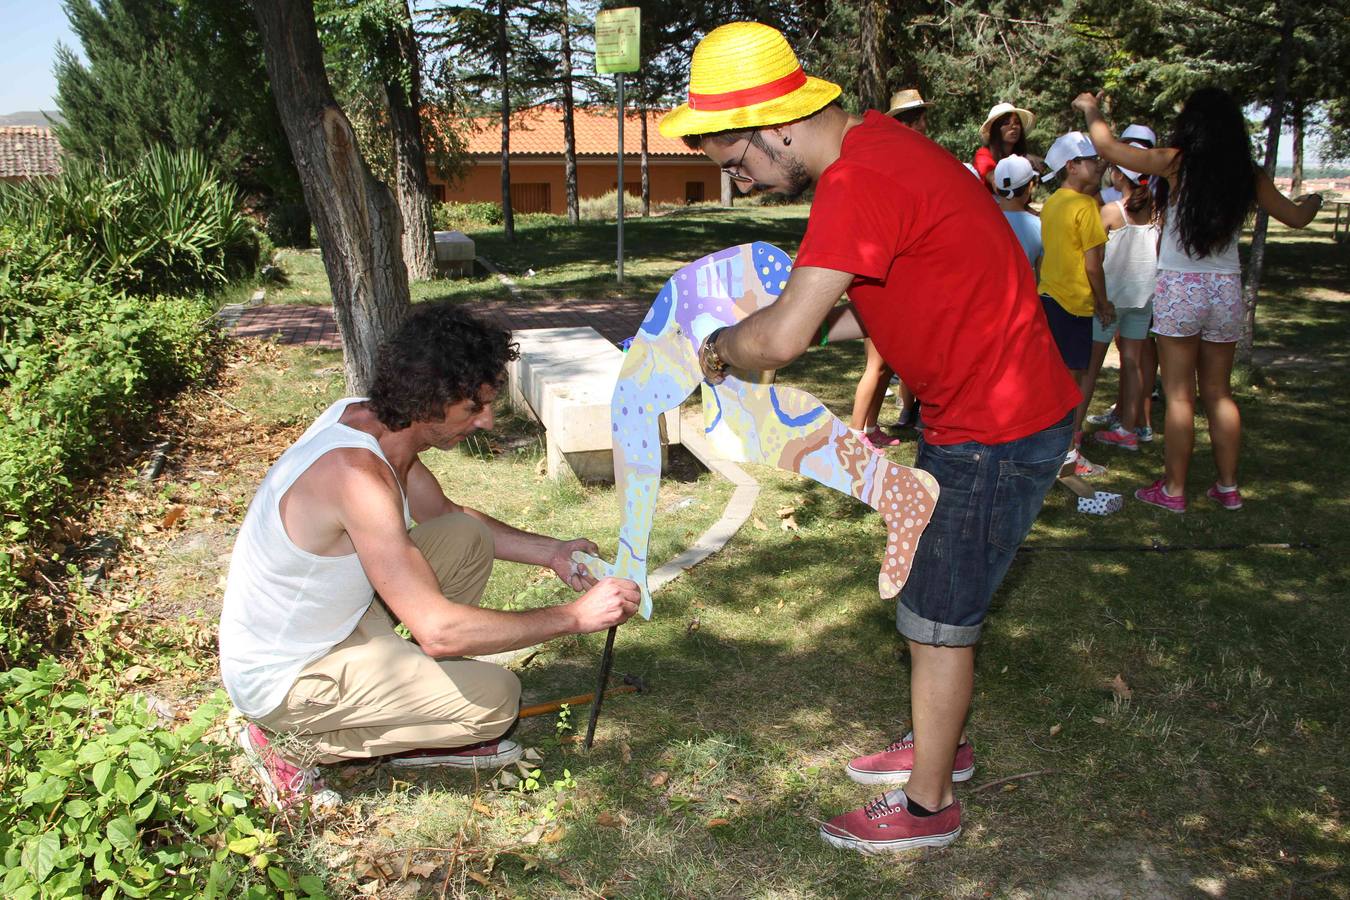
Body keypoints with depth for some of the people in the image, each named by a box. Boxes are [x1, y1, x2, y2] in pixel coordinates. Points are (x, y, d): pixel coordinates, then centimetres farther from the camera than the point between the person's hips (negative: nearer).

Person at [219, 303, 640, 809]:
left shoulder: (365, 416, -6)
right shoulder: (357, 474, -34)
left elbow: (445, 513, 12)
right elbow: (438, 630, -35)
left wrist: (547, 552, 1)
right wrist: (575, 616, -27)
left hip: (326, 623, 9)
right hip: (284, 681, -9)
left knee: (468, 539, 4)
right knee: (496, 698, -12)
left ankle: (419, 735, 13)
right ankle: (293, 744, 0)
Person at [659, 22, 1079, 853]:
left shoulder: (859, 182, -26)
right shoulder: (872, 145, 6)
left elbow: (782, 337, -32)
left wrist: (720, 348, -11)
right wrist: (789, 326, 5)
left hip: (998, 431, -10)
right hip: (984, 410, 10)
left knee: (939, 617, 3)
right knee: (942, 595, 22)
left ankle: (927, 806, 21)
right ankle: (941, 743, 42)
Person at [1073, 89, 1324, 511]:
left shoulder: (1177, 163, -8)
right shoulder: (1249, 175, 3)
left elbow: (1107, 147, -5)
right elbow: (1296, 217, 17)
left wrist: (1091, 109, 13)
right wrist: (1313, 200, 40)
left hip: (1179, 288, -4)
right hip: (1227, 290, 4)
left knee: (1179, 395, 2)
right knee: (1218, 393, 14)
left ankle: (1173, 490, 8)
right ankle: (1228, 487, 20)